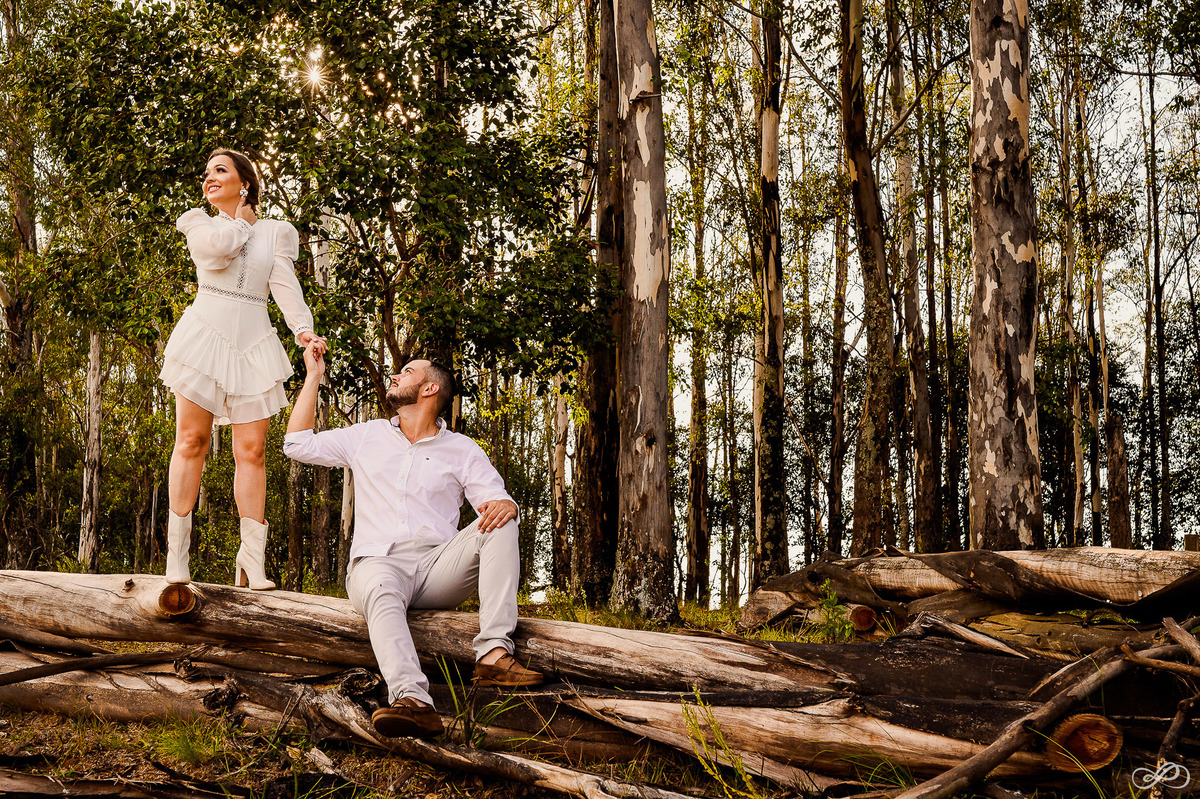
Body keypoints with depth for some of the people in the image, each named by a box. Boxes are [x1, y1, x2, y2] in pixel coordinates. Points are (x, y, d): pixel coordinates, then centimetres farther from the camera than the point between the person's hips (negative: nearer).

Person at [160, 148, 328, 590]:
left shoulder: (273, 231, 14)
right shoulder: (200, 223, 14)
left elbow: (285, 284, 0)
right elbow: (217, 249, -10)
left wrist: (302, 328, -16)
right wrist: (239, 221, 8)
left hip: (252, 343, 0)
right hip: (205, 334, 0)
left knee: (252, 451, -4)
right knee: (191, 439, -6)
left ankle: (252, 561, -3)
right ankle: (177, 552, -2)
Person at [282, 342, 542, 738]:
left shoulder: (462, 450, 16)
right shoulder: (367, 436, 23)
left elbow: (499, 501, 6)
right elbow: (298, 444, 22)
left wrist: (503, 505, -20)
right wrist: (313, 376, 23)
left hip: (438, 565, 1)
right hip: (378, 561, 0)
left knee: (499, 524, -26)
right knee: (382, 592, -38)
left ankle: (494, 652, -37)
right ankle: (412, 700, -62)